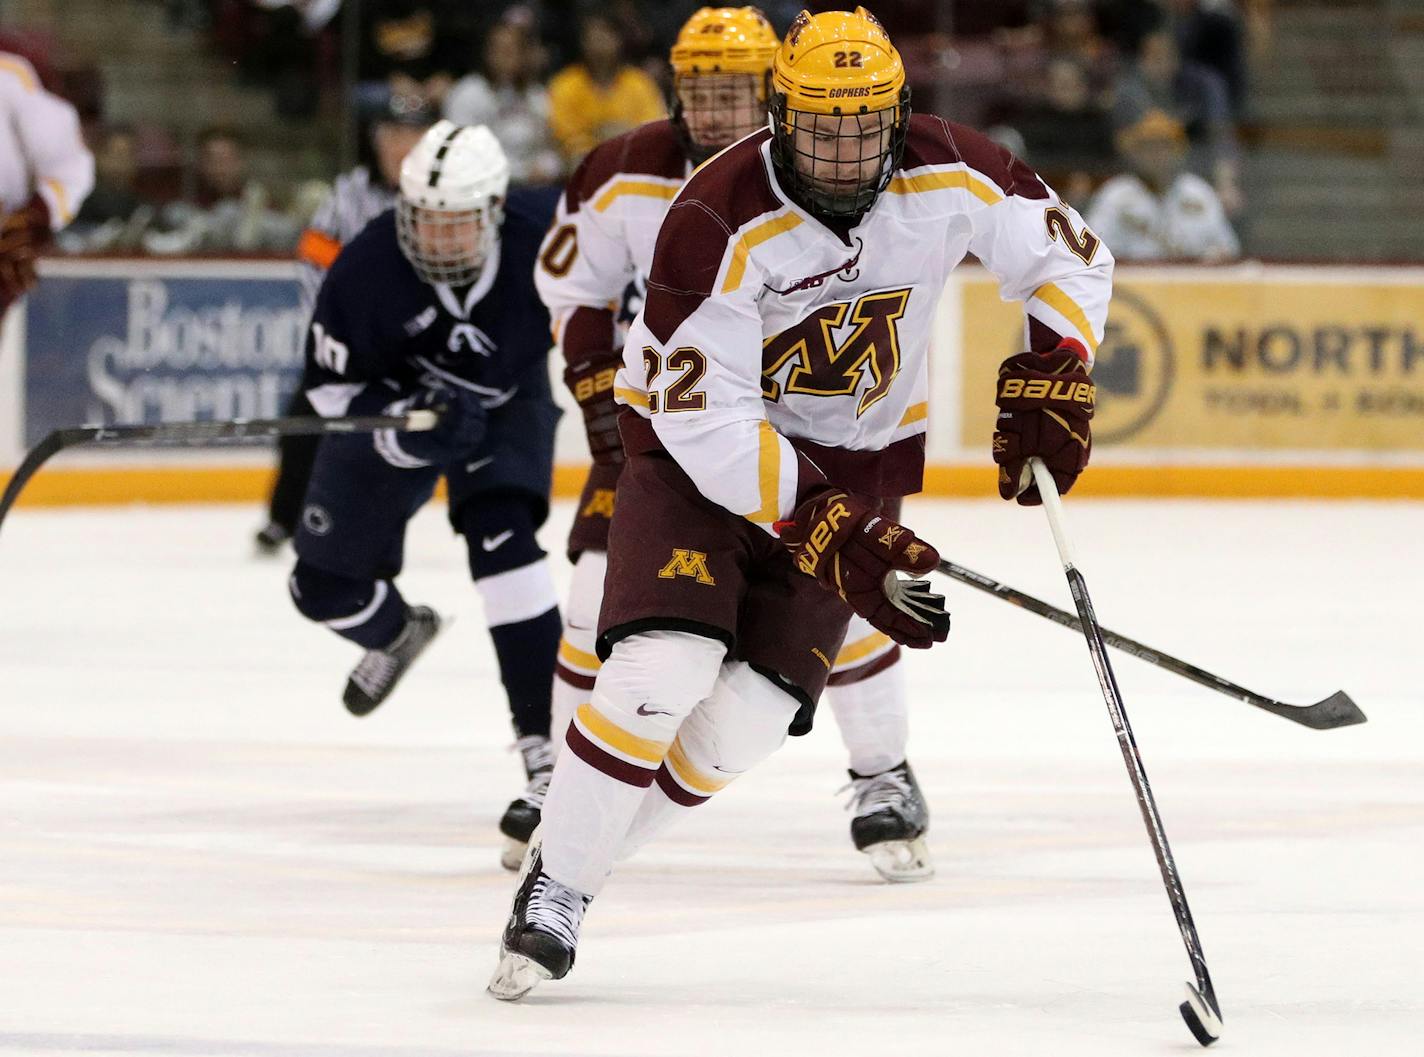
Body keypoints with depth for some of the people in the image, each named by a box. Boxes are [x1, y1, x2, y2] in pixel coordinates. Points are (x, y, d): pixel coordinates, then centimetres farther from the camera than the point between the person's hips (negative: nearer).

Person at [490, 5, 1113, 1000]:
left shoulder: (947, 177, -17)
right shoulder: (721, 221, -28)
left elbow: (1070, 255, 0)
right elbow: (704, 417, -28)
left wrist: (1051, 379, -15)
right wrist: (824, 526, -33)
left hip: (859, 452, 4)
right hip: (698, 441, -4)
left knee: (750, 709, -9)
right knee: (665, 669, -23)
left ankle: (580, 864, 8)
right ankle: (552, 885, -6)